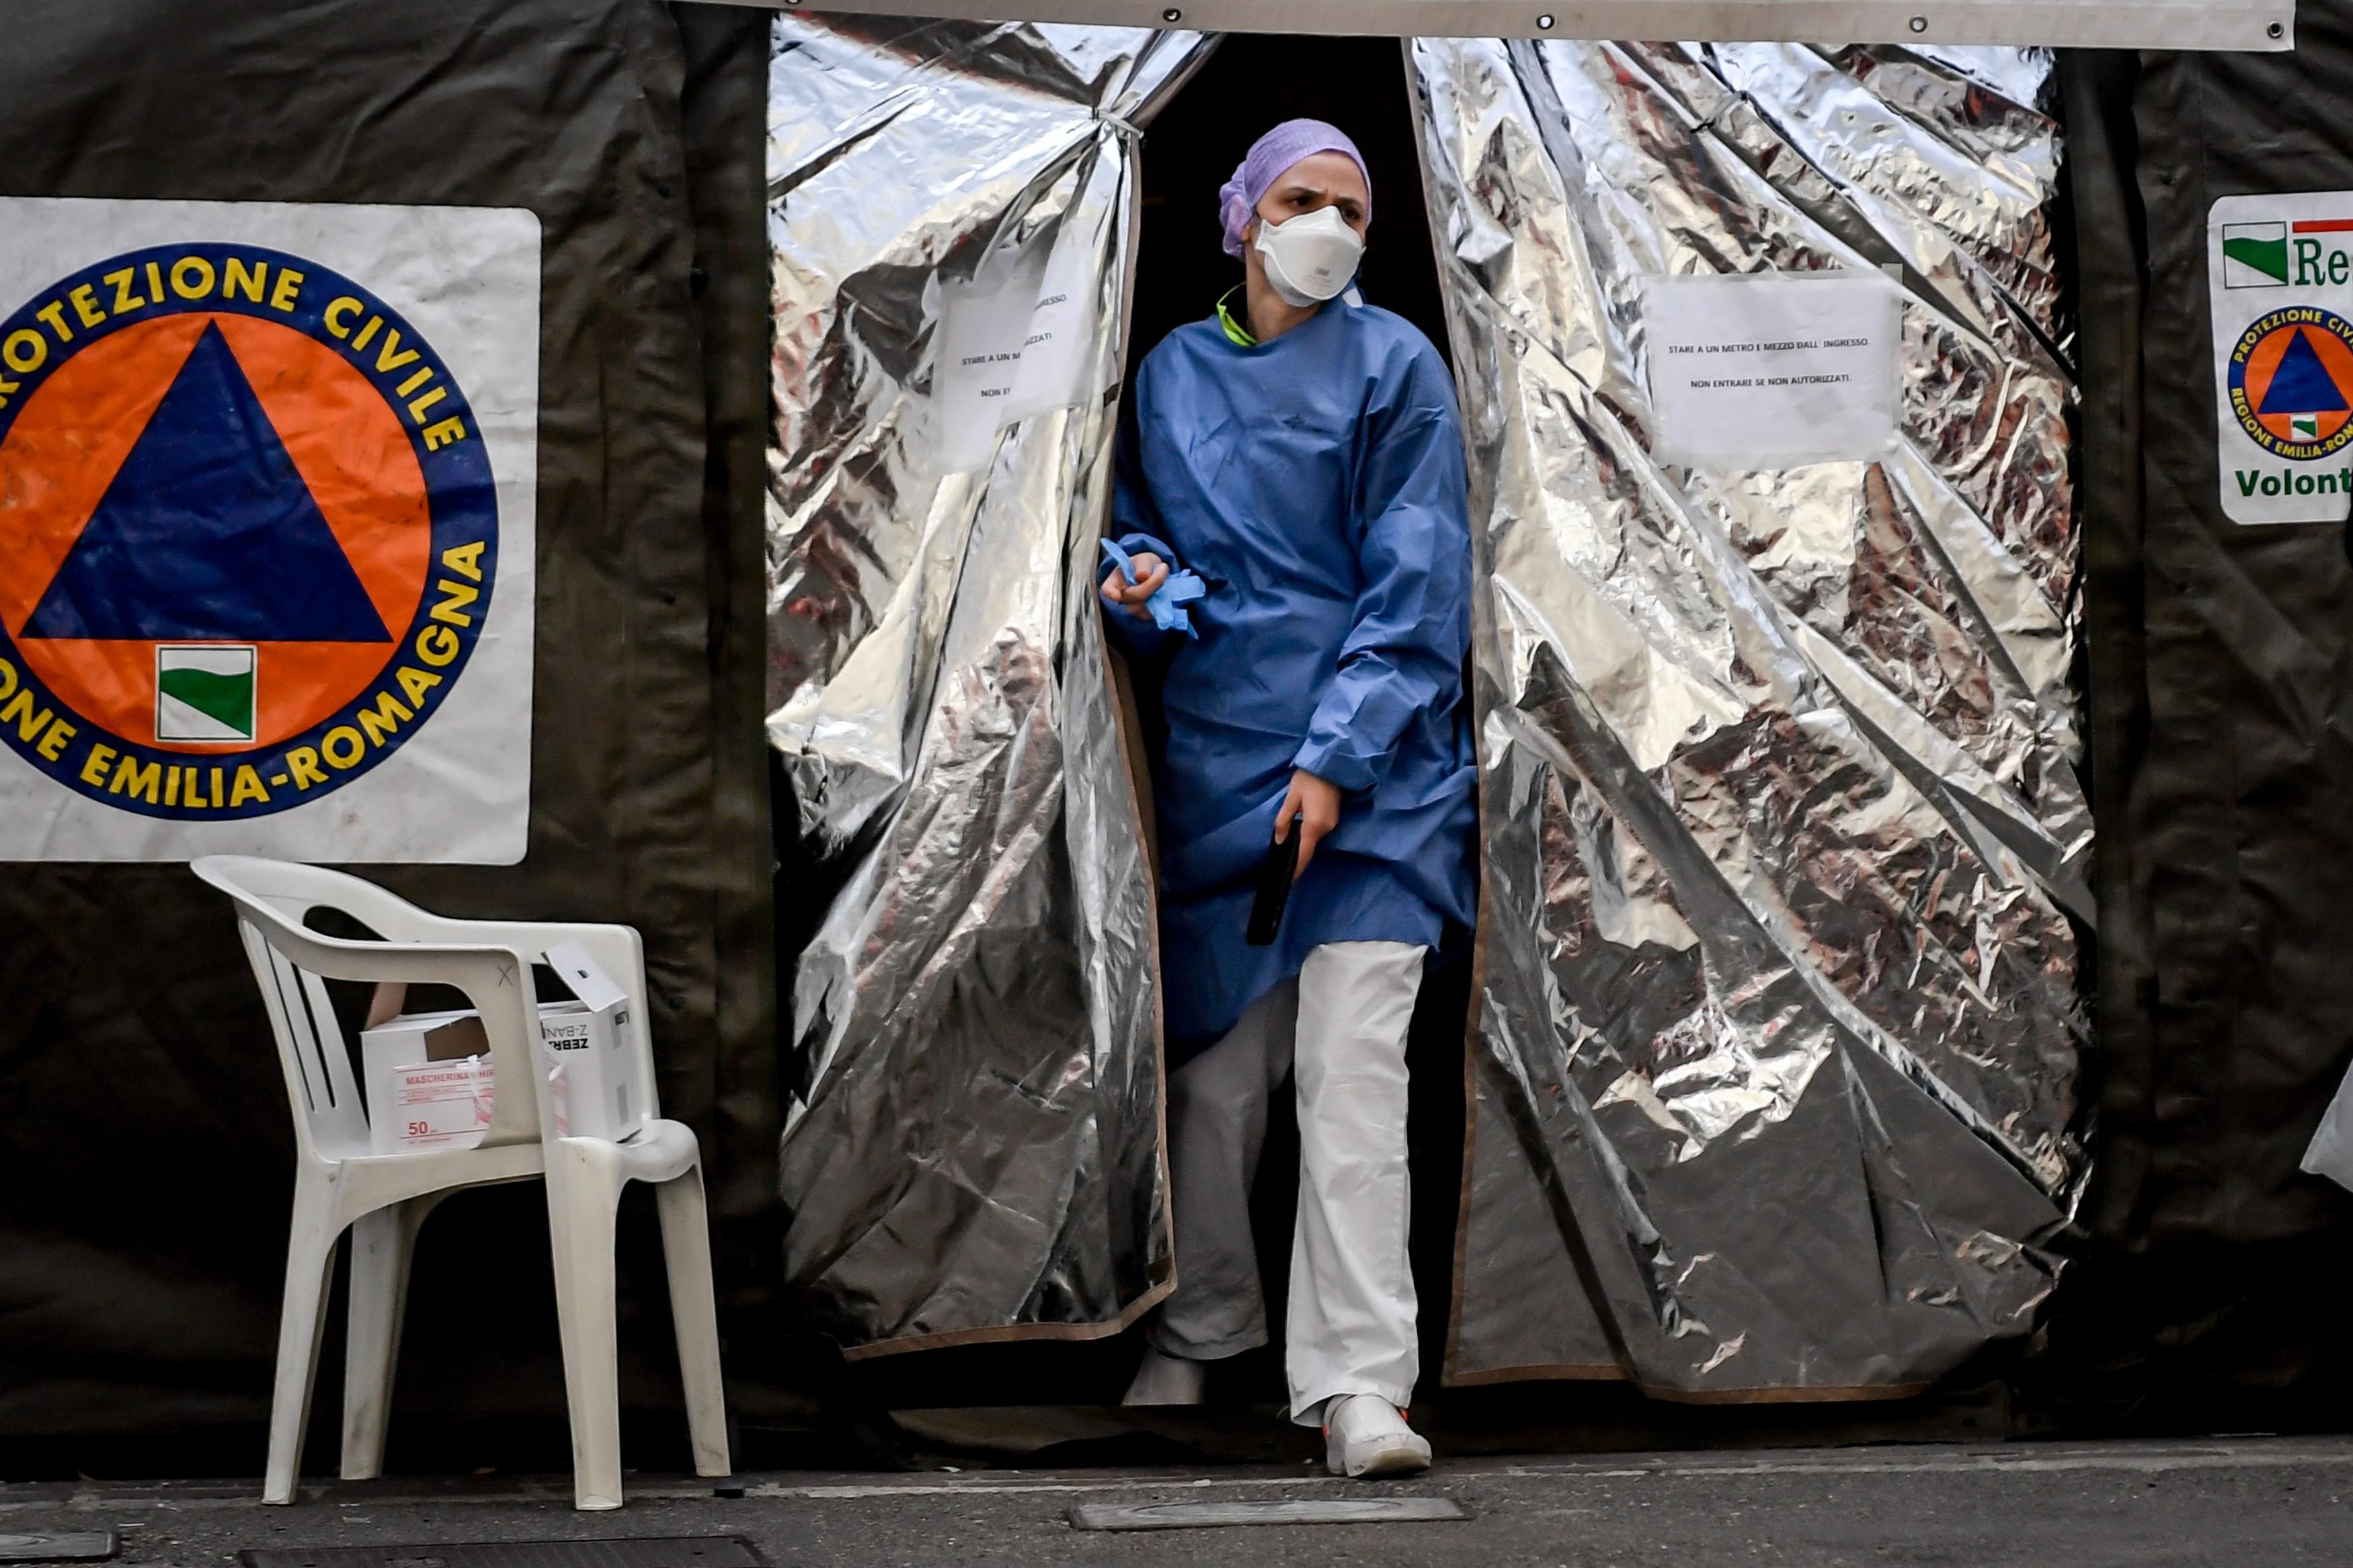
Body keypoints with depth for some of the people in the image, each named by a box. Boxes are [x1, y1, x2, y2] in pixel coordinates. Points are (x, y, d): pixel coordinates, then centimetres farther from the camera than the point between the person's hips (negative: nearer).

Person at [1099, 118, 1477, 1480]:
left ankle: (1359, 1381, -13)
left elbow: (1415, 584, -5)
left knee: (1354, 1064, -12)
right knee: (1212, 1060, 9)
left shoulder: (1394, 366, 0)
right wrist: (1138, 576, -2)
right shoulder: (1173, 373, 12)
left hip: (1368, 762, -4)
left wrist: (1336, 757, -14)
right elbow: (1136, 523, 23)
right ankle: (1197, 1332, 27)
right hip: (1212, 746, 4)